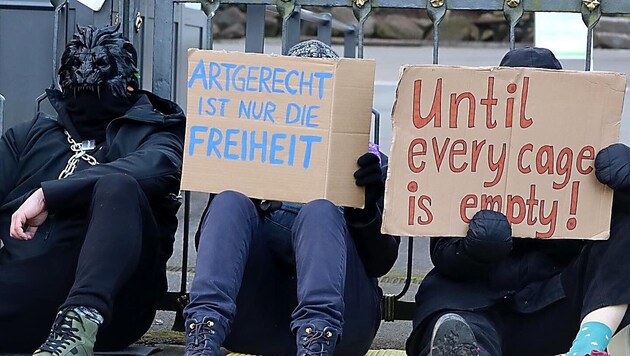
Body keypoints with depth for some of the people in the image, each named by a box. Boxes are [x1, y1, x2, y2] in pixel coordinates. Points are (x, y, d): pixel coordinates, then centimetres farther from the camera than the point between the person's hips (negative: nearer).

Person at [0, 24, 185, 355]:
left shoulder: (151, 132, 18)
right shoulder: (32, 133, 29)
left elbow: (153, 169, -7)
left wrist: (49, 194, -16)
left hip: (111, 294, -1)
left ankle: (80, 320, -45)